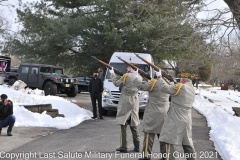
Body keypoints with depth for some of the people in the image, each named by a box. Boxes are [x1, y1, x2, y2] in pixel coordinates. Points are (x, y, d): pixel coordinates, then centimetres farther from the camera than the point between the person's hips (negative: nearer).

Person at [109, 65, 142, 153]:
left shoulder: (126, 76, -12)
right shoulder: (139, 77, 4)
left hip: (125, 102, -5)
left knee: (123, 124, 0)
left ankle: (123, 147, -1)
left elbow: (117, 83, -7)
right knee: (134, 126, 12)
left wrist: (112, 74, 6)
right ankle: (137, 146, 15)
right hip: (135, 103, 6)